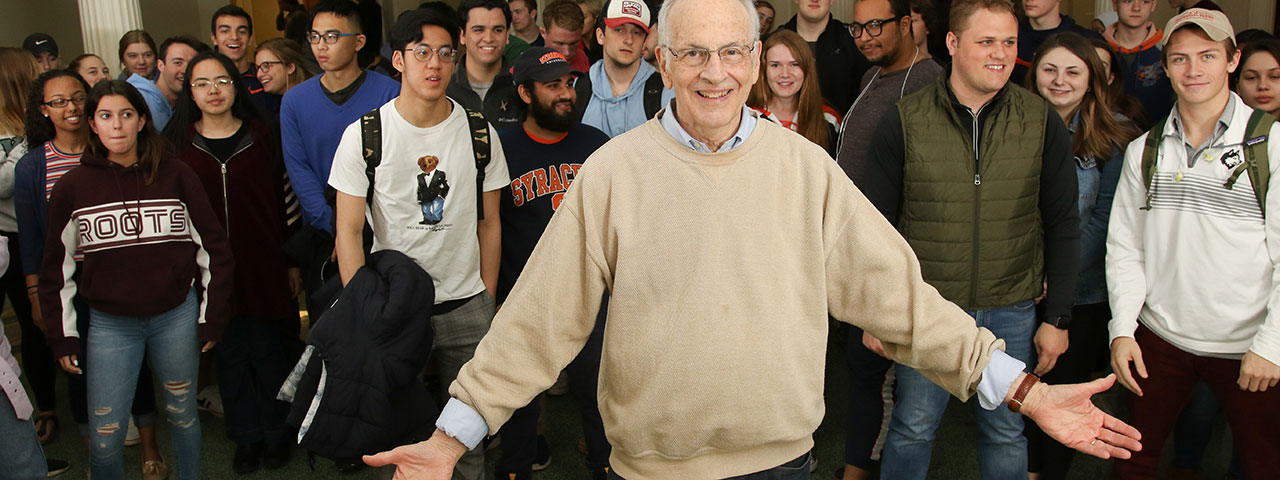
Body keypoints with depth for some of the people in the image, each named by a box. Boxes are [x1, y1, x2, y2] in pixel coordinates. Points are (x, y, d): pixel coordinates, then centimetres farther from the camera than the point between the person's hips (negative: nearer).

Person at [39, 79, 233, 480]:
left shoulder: (175, 176, -2)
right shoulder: (72, 187, -1)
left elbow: (213, 248, 2)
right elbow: (57, 268, 6)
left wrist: (211, 319, 1)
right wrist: (62, 337, 5)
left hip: (177, 316, 0)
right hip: (109, 323, 0)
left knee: (182, 414, 14)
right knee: (105, 438, 2)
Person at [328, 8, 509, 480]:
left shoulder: (480, 133, 0)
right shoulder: (364, 135, -6)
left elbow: (489, 223, 7)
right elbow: (348, 231, -4)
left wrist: (488, 301, 6)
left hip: (466, 304, 1)